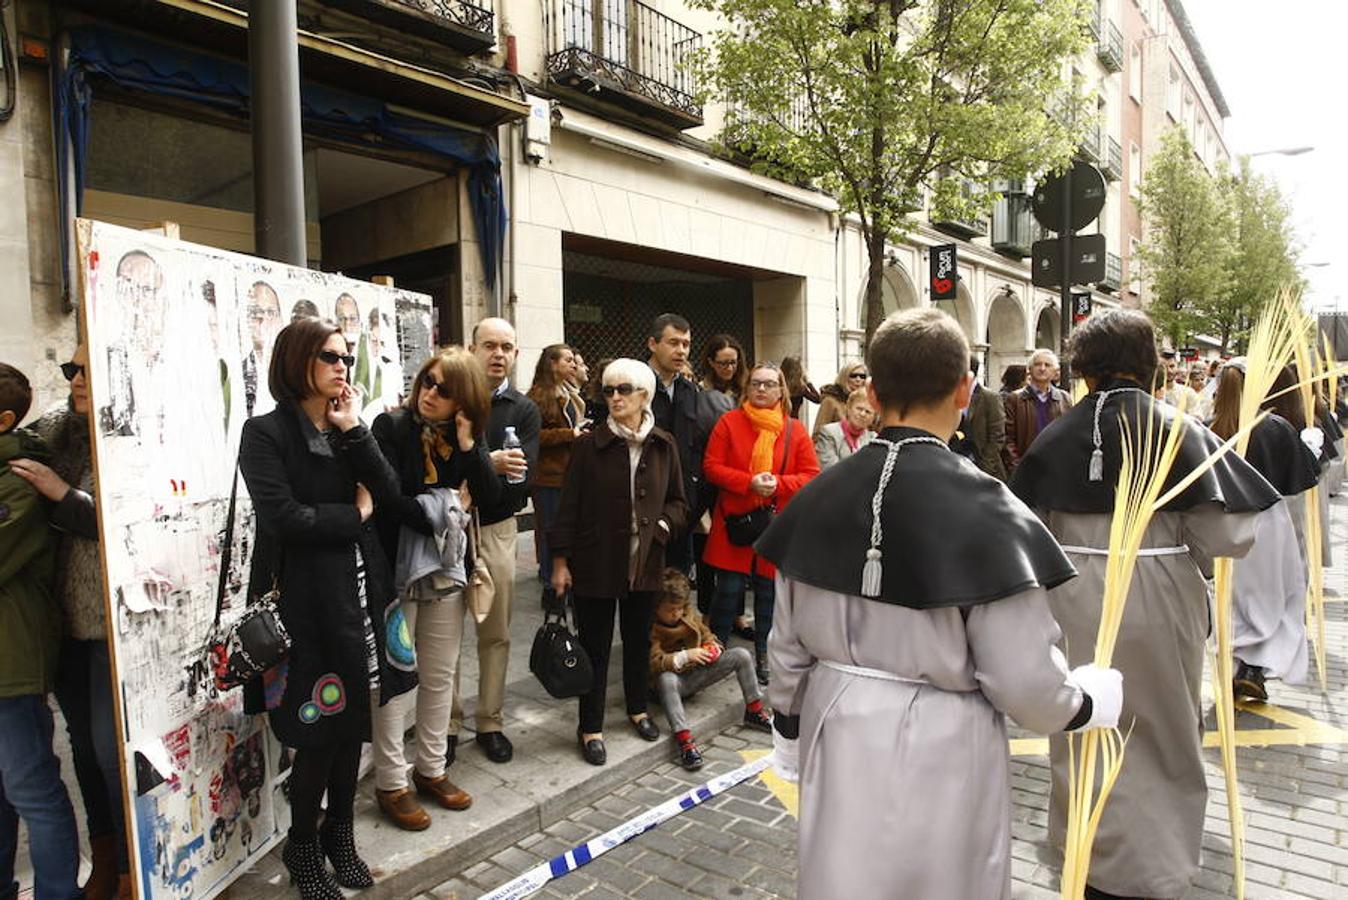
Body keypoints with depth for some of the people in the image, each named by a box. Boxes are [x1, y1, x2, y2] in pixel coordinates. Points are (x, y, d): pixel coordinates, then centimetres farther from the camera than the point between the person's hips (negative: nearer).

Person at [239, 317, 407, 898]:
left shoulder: (346, 428, 12)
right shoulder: (267, 433, -7)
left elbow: (388, 494, -1)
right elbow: (283, 518, -19)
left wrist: (354, 430, -9)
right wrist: (355, 513, -7)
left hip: (359, 590, 6)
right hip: (306, 597, -6)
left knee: (353, 720, 14)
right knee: (320, 731, 3)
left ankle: (340, 833, 33)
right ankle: (303, 846, 26)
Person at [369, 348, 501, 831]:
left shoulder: (466, 436, 4)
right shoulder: (392, 427, -10)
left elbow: (491, 497, -5)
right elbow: (388, 499, -18)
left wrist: (469, 445, -15)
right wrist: (441, 518, -11)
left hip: (446, 567, 5)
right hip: (397, 568, -5)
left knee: (440, 675, 13)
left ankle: (431, 770, 29)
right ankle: (391, 783, 17)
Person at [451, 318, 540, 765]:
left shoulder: (523, 409, 5)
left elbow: (521, 476, -8)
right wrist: (489, 464, -22)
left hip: (496, 528, 1)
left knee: (496, 633, 9)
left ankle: (490, 723, 24)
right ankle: (447, 724, 20)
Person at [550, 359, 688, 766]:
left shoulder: (663, 445, 0)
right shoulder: (589, 445, -8)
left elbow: (678, 502, 8)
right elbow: (569, 506, -6)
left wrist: (662, 526, -11)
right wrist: (560, 560, -8)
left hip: (645, 561, 3)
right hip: (596, 562, -3)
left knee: (639, 639, 19)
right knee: (595, 646, 7)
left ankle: (637, 708, 41)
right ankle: (590, 727, 22)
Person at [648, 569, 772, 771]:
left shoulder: (690, 613, 1)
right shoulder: (651, 628, -18)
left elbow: (706, 634, 17)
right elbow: (654, 663, -28)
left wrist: (713, 646, -5)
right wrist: (685, 656, -35)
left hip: (697, 672, 6)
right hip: (675, 680, -6)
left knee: (742, 655, -7)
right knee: (665, 679, -43)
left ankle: (754, 712, 0)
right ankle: (683, 739, -47)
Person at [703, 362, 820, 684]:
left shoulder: (795, 430, 4)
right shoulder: (729, 422, 0)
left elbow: (811, 475, 2)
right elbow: (712, 467, -4)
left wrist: (778, 484, -16)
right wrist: (749, 482, -17)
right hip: (735, 523, -1)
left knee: (769, 591, 10)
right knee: (729, 588, 1)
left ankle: (764, 657, 27)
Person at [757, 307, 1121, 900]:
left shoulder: (819, 496, -6)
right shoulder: (985, 510, -20)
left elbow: (787, 644, 3)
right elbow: (1025, 683, -15)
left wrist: (789, 733, 18)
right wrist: (1091, 699, 7)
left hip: (838, 740, 4)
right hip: (942, 751, -3)